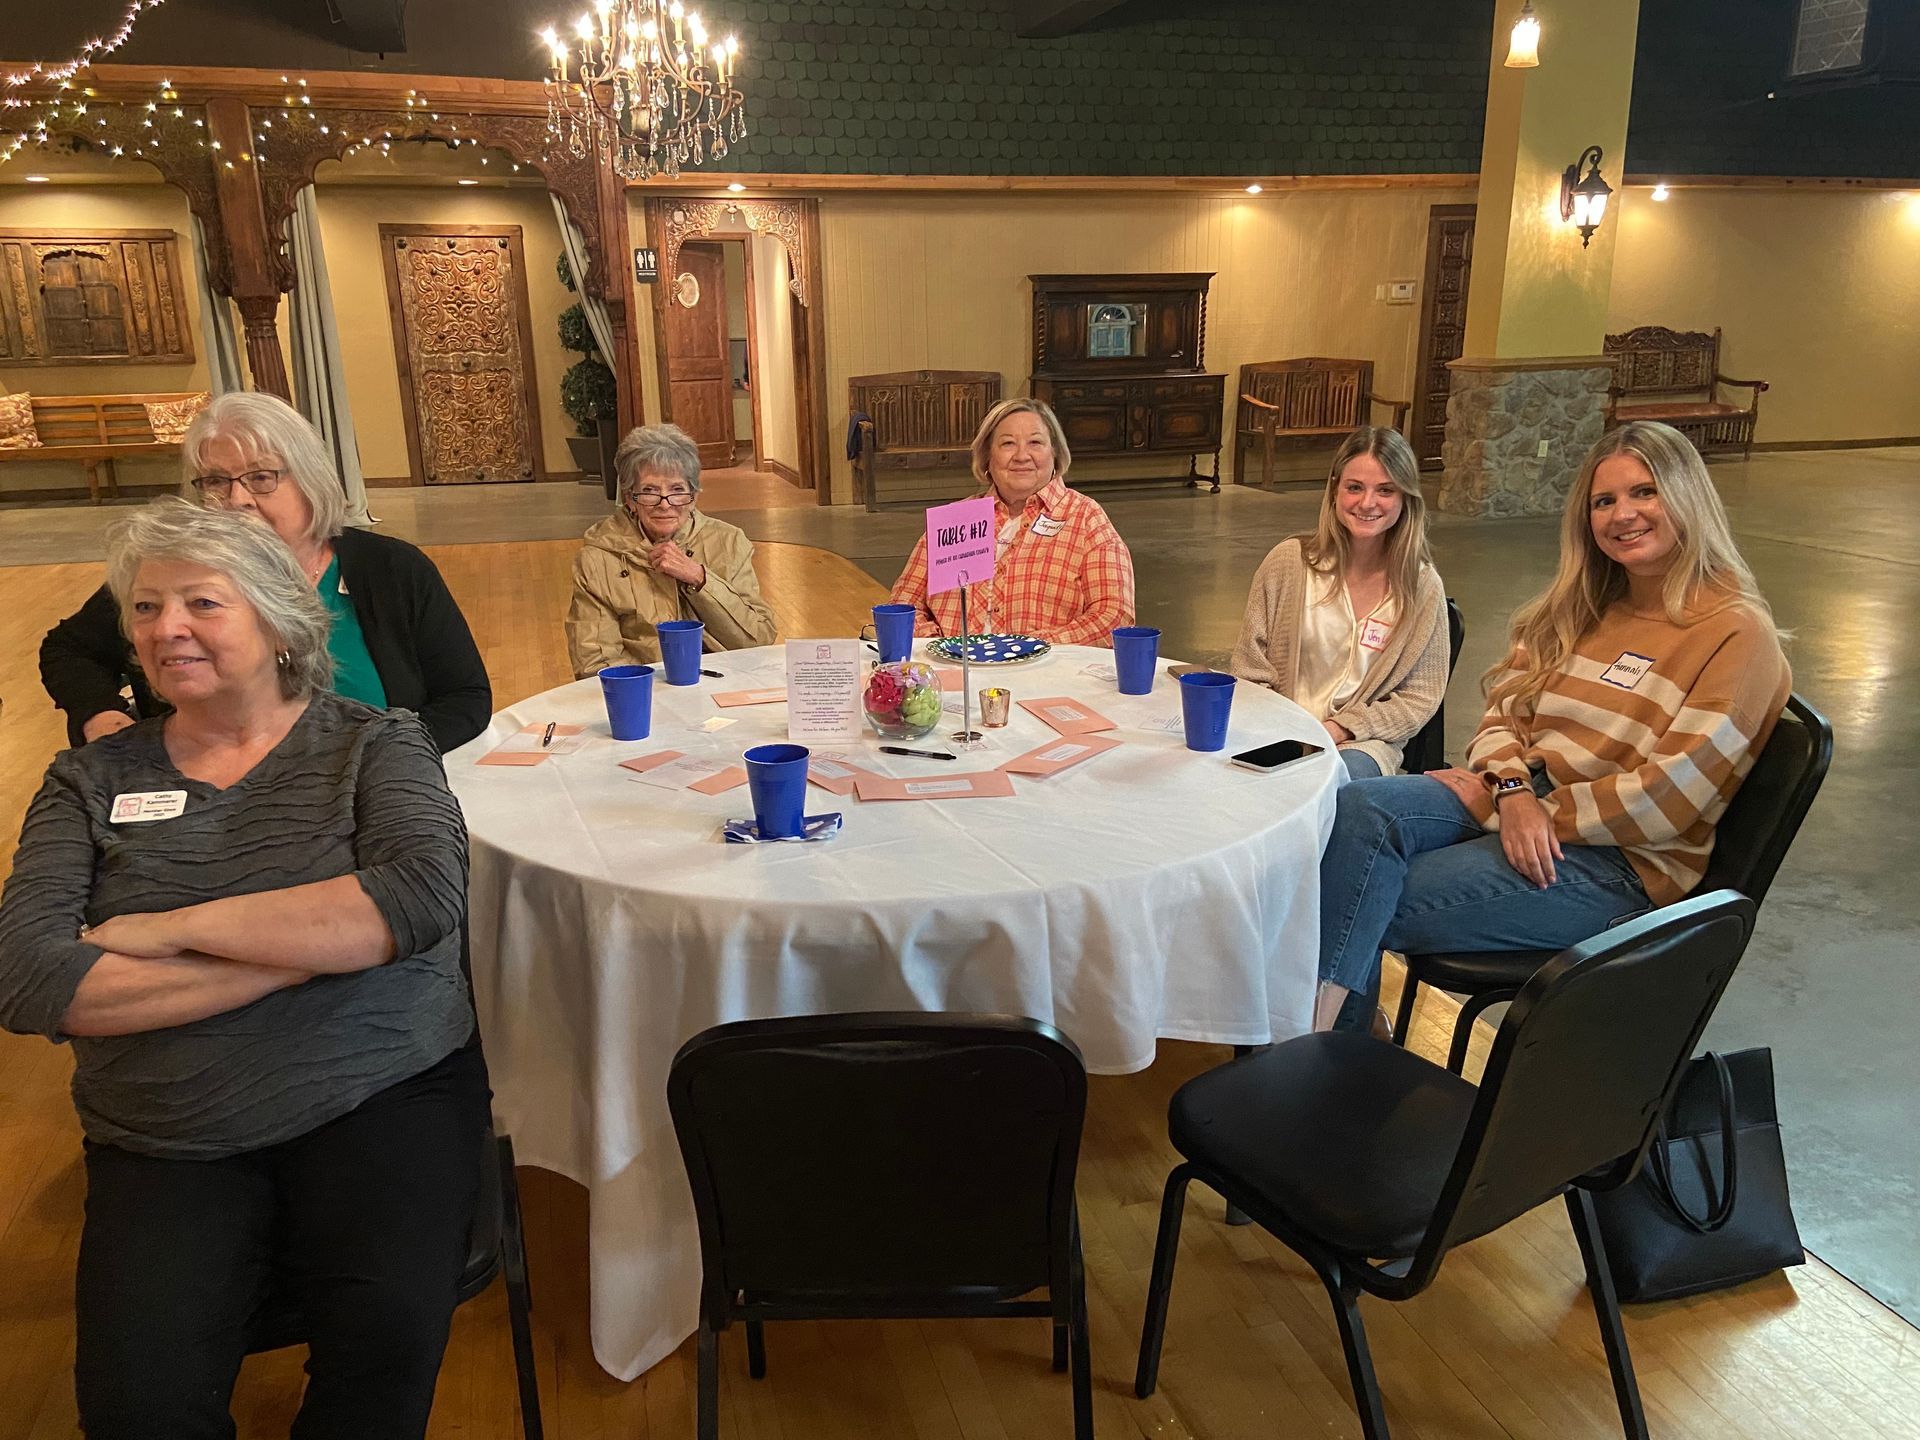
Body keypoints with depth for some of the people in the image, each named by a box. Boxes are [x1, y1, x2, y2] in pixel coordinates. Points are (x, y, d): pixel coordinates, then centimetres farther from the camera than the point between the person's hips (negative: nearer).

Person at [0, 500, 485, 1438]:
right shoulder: (91, 781, 8)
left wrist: (179, 924, -16)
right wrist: (310, 945, -14)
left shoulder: (375, 746, 2)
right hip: (163, 1145, 2)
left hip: (381, 1101, -1)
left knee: (384, 1343, -25)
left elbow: (424, 896, -17)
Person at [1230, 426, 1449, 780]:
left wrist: (1341, 728, -10)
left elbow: (1420, 698, 2)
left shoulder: (1422, 587, -1)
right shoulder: (1288, 561, -1)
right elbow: (1249, 670, 4)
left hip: (1361, 743, -1)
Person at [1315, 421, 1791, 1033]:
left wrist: (1519, 809, -12)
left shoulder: (1736, 632, -6)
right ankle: (1314, 1030, -30)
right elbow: (1503, 713, 12)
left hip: (1620, 863, -6)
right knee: (1360, 808, -26)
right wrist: (1514, 790, -11)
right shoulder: (1583, 609, 17)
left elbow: (1668, 797, -14)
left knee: (1369, 907, -24)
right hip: (1517, 806, 6)